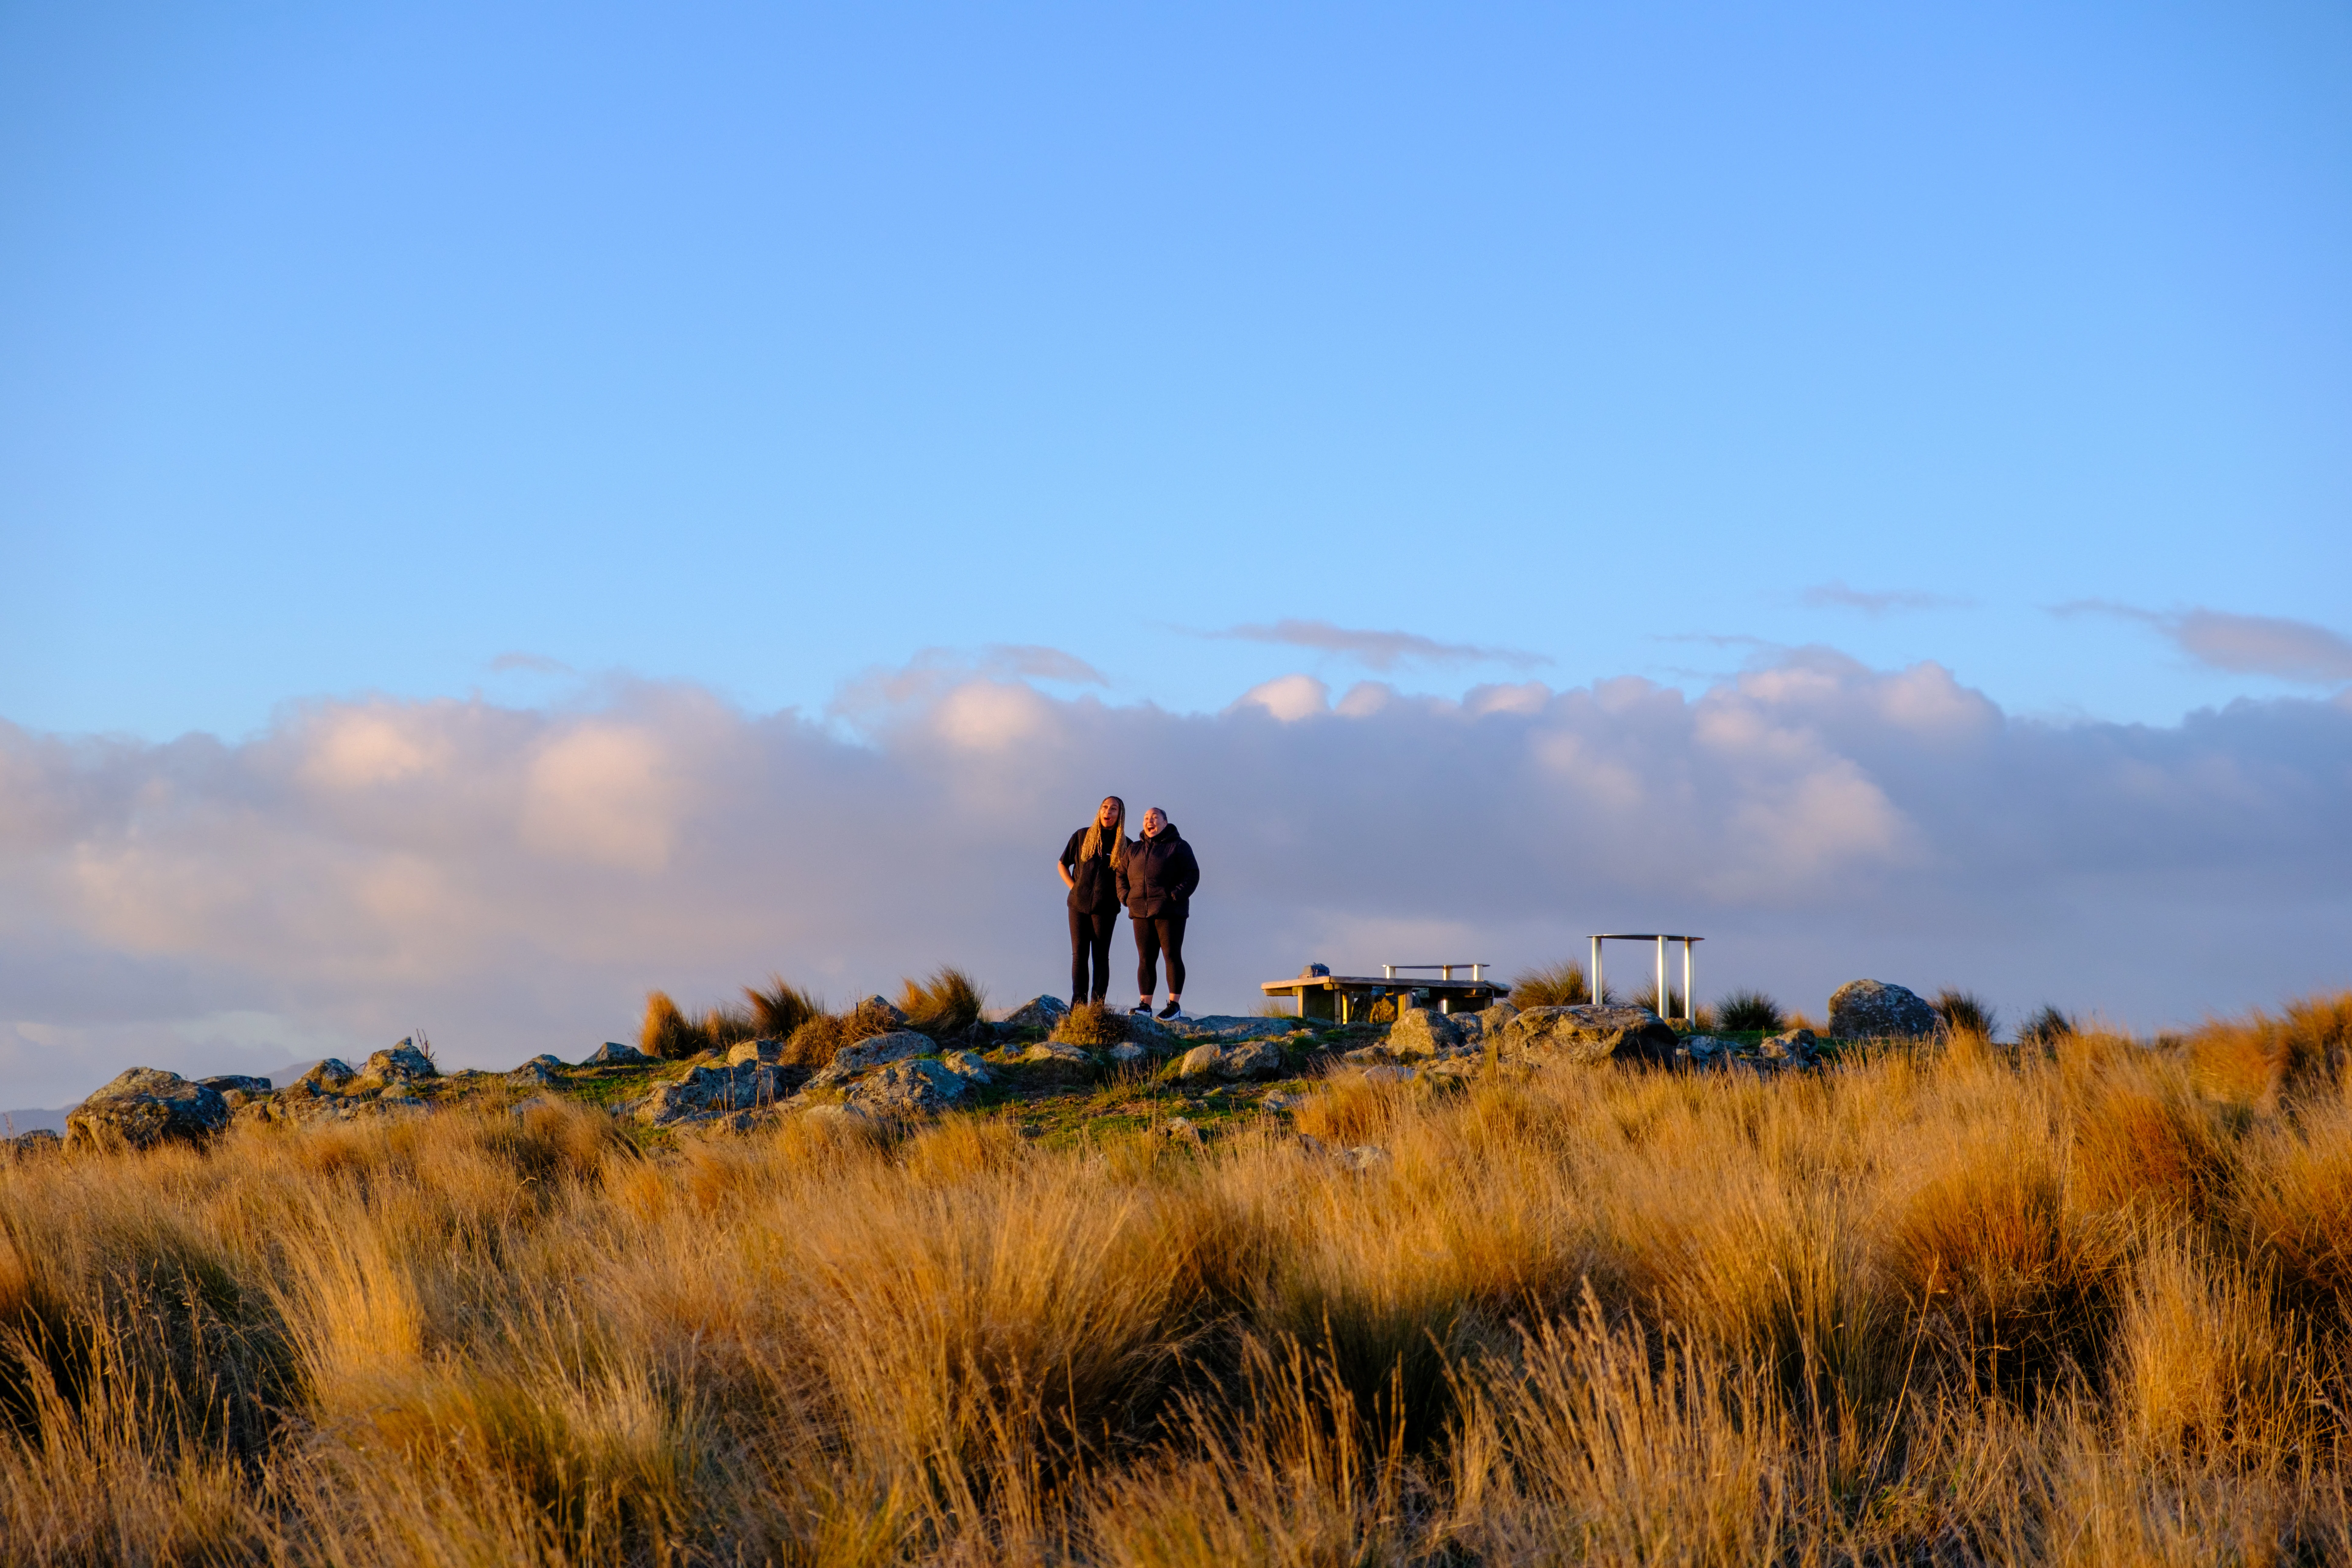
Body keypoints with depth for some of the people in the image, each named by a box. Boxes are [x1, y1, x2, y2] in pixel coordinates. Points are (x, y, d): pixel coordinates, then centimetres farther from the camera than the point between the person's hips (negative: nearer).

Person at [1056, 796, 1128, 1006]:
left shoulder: (1124, 845, 4)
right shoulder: (1082, 837, 7)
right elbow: (1062, 865, 15)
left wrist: (1119, 893, -1)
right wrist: (1074, 887, 3)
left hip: (1105, 908, -1)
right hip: (1079, 904, 1)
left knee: (1101, 957, -1)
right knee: (1079, 955, -1)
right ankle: (1078, 1004, 0)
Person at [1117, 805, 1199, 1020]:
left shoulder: (1178, 847, 2)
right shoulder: (1135, 850, 17)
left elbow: (1192, 875, -5)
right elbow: (1121, 875, 22)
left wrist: (1175, 896, -15)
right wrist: (1126, 897, 5)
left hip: (1169, 913, -5)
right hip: (1141, 913, 5)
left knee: (1172, 956, -5)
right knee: (1146, 959, 2)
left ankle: (1174, 1004, -3)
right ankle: (1145, 1004, 3)